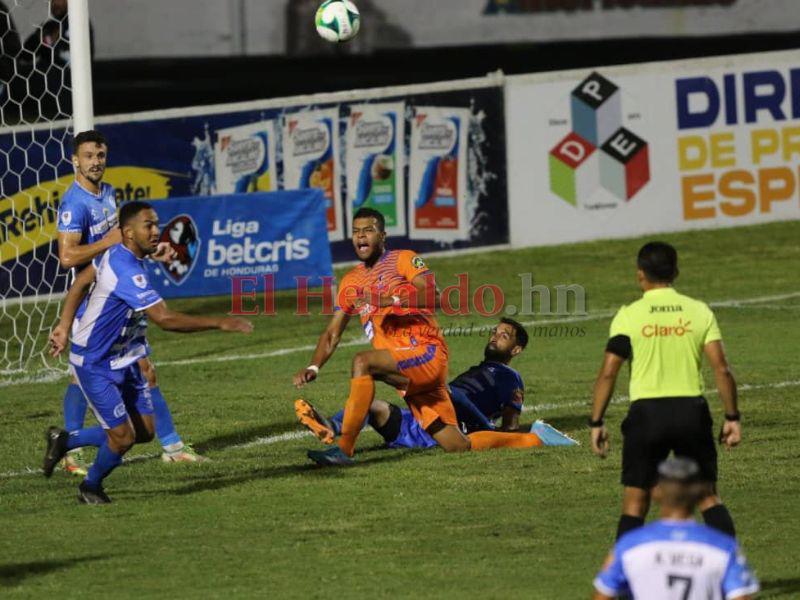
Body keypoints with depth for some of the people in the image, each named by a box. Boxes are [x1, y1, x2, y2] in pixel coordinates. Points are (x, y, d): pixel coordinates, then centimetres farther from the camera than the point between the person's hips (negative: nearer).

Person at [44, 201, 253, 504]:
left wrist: (64, 327, 19)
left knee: (144, 431, 8)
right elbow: (165, 319, -36)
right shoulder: (126, 271, -31)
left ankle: (64, 439, 26)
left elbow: (81, 281, 14)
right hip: (95, 365, -9)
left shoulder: (116, 254, 0)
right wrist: (219, 323, -34)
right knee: (123, 437, -6)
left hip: (124, 361, 9)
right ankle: (90, 487, 23)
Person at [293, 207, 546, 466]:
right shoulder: (351, 282, 21)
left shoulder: (403, 260, 2)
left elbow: (432, 296, -16)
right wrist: (313, 368, 4)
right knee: (458, 447, 3)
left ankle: (344, 449, -34)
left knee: (362, 362, -31)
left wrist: (389, 300, -27)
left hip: (428, 356, -7)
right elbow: (332, 334, 20)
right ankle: (530, 441, 21)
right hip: (407, 374, 7)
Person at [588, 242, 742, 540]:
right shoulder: (699, 311, 2)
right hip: (692, 411, 2)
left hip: (647, 413, -2)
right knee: (708, 496, 13)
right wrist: (732, 417, 4)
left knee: (635, 502, 7)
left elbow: (608, 373, -7)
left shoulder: (628, 316, -3)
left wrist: (596, 422, 0)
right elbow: (722, 369, -3)